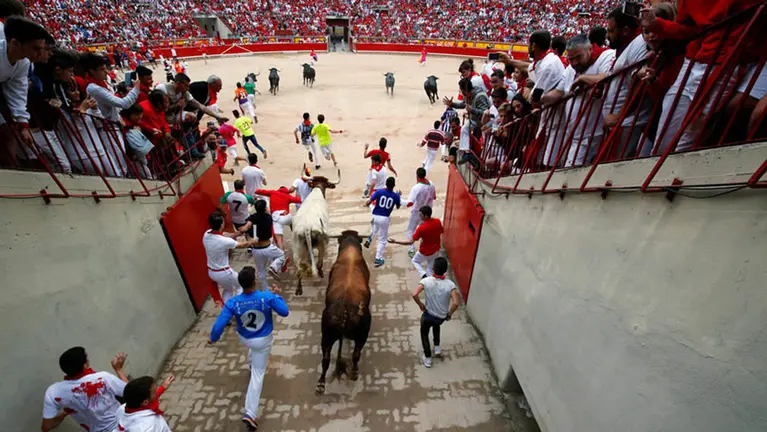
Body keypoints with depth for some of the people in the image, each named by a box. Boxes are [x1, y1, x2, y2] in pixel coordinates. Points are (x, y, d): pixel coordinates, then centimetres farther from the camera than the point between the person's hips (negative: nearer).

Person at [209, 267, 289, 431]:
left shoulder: (232, 303, -27)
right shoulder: (268, 297, -31)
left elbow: (219, 325, -21)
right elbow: (284, 312, -21)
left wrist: (213, 338, 1)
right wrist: (277, 295, -8)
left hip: (244, 339, 3)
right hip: (263, 341, -3)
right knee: (258, 375, 12)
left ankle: (253, 366, 68)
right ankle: (250, 414, 13)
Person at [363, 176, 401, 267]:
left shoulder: (379, 191, -7)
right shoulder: (396, 195, -6)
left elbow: (369, 202, -10)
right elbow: (398, 207, 12)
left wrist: (366, 204, 13)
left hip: (375, 216, 2)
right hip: (385, 219, -2)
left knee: (375, 228, 39)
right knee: (382, 240, 11)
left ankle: (369, 239, 15)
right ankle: (378, 259, 11)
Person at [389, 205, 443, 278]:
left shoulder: (422, 228, -29)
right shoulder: (438, 222, -13)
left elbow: (410, 242, -28)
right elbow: (441, 234, 4)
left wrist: (395, 242, -27)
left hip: (425, 252, -5)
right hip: (436, 251, 5)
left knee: (415, 261, 24)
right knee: (430, 269, 23)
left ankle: (424, 275, 4)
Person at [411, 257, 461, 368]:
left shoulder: (426, 281, -23)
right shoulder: (450, 284, -22)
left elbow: (414, 294, -32)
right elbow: (456, 303, -29)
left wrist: (420, 305, -12)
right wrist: (449, 314, -10)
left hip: (428, 315, -2)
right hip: (442, 317, 2)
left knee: (424, 333, 27)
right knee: (436, 325, 38)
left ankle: (427, 358, 35)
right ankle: (437, 347, 41)